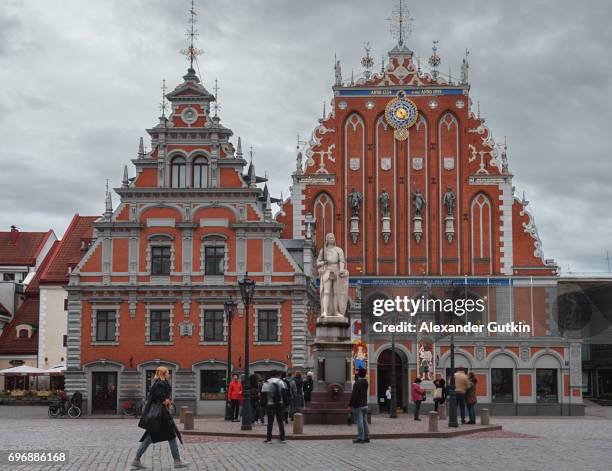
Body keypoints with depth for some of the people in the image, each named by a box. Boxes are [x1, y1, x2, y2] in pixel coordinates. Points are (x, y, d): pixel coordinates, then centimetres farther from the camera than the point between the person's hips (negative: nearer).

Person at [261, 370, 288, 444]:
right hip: (280, 404, 1)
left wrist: (264, 404, 4)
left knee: (270, 422, 4)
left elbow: (263, 394, -3)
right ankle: (282, 438, 9)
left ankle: (269, 438, 1)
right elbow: (284, 393, -6)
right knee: (280, 421, 9)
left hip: (270, 405, -1)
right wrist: (286, 403, -2)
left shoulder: (266, 383, 1)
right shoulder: (281, 382, 0)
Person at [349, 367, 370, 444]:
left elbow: (354, 395, -17)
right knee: (364, 421, 10)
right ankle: (366, 437, 12)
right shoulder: (366, 382, 7)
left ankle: (360, 438, -5)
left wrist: (350, 404, -9)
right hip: (365, 405, 8)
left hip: (358, 406, -8)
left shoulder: (357, 383, -16)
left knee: (359, 422, -5)